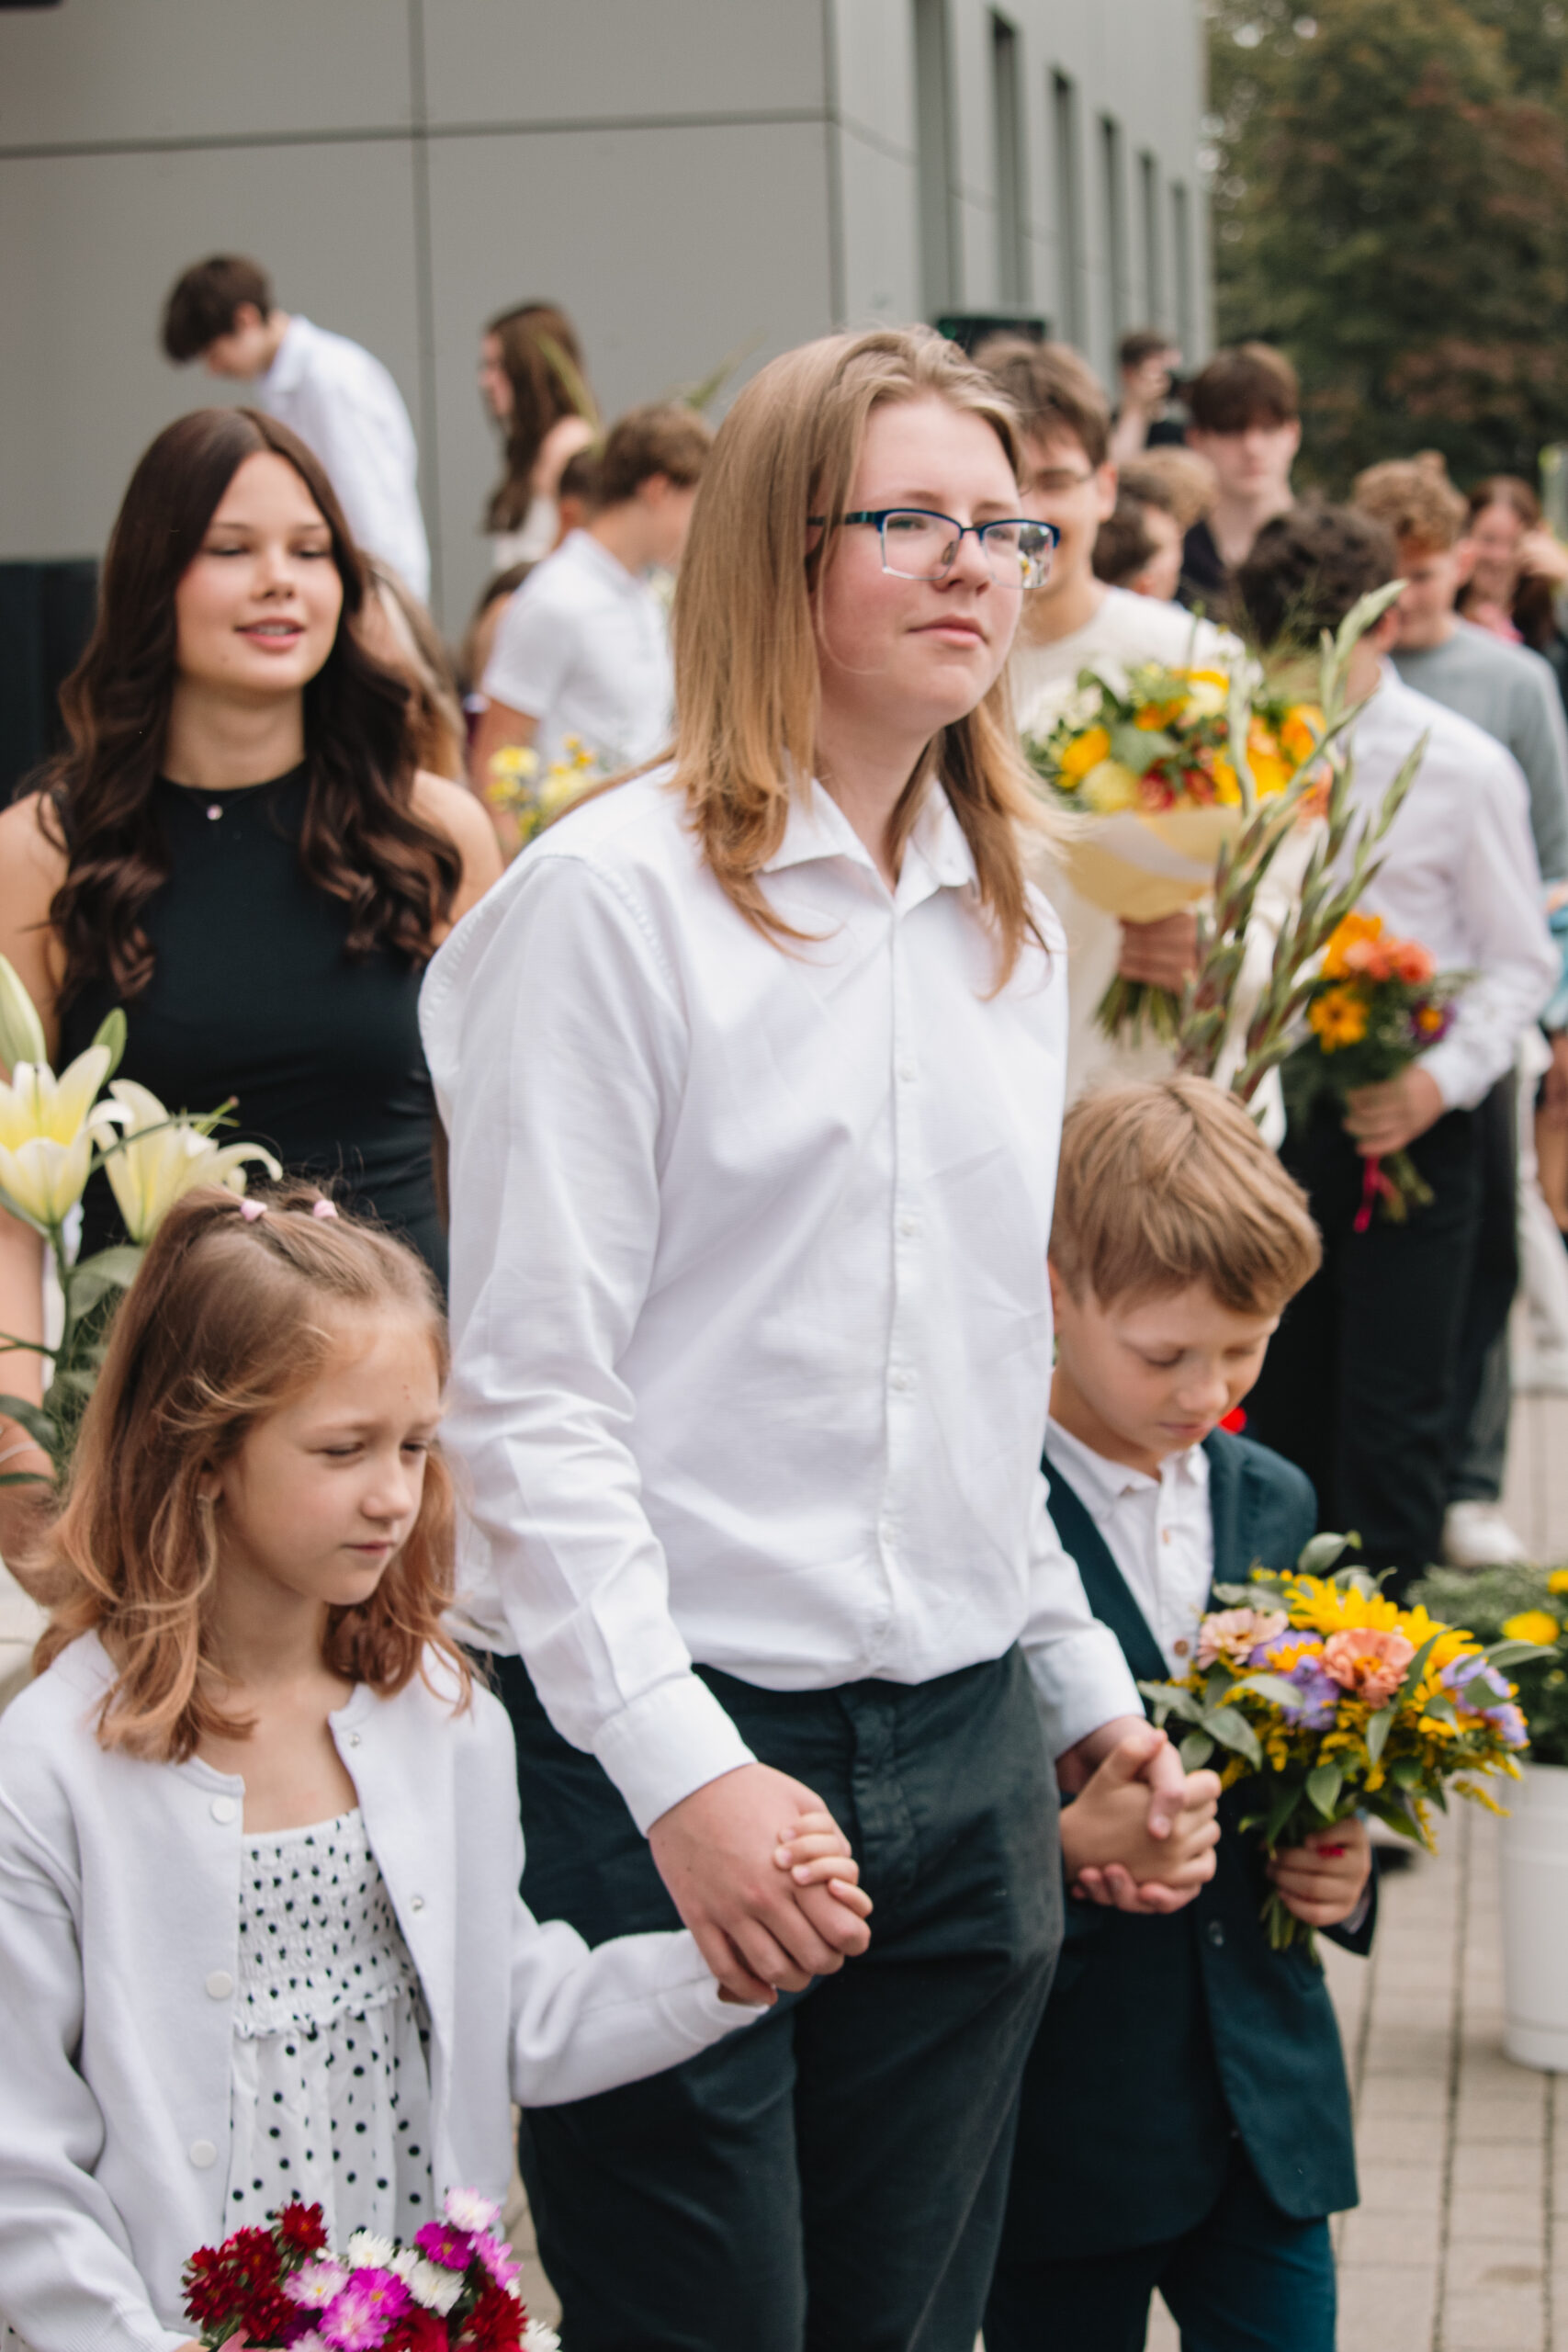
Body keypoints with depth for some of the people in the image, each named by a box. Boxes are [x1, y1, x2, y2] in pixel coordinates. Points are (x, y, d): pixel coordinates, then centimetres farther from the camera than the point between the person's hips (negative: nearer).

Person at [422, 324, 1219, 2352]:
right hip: (674, 1748, -6)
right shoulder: (614, 897, -9)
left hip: (967, 1749, 7)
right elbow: (526, 1390, -13)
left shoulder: (1007, 925, 14)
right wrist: (679, 1769, -19)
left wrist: (1086, 1692, 18)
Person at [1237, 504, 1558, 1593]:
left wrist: (1444, 1080, -16)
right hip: (1276, 1109, 4)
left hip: (1405, 1124, -4)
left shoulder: (1463, 767, -5)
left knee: (1393, 1409, -2)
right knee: (1281, 1393, 11)